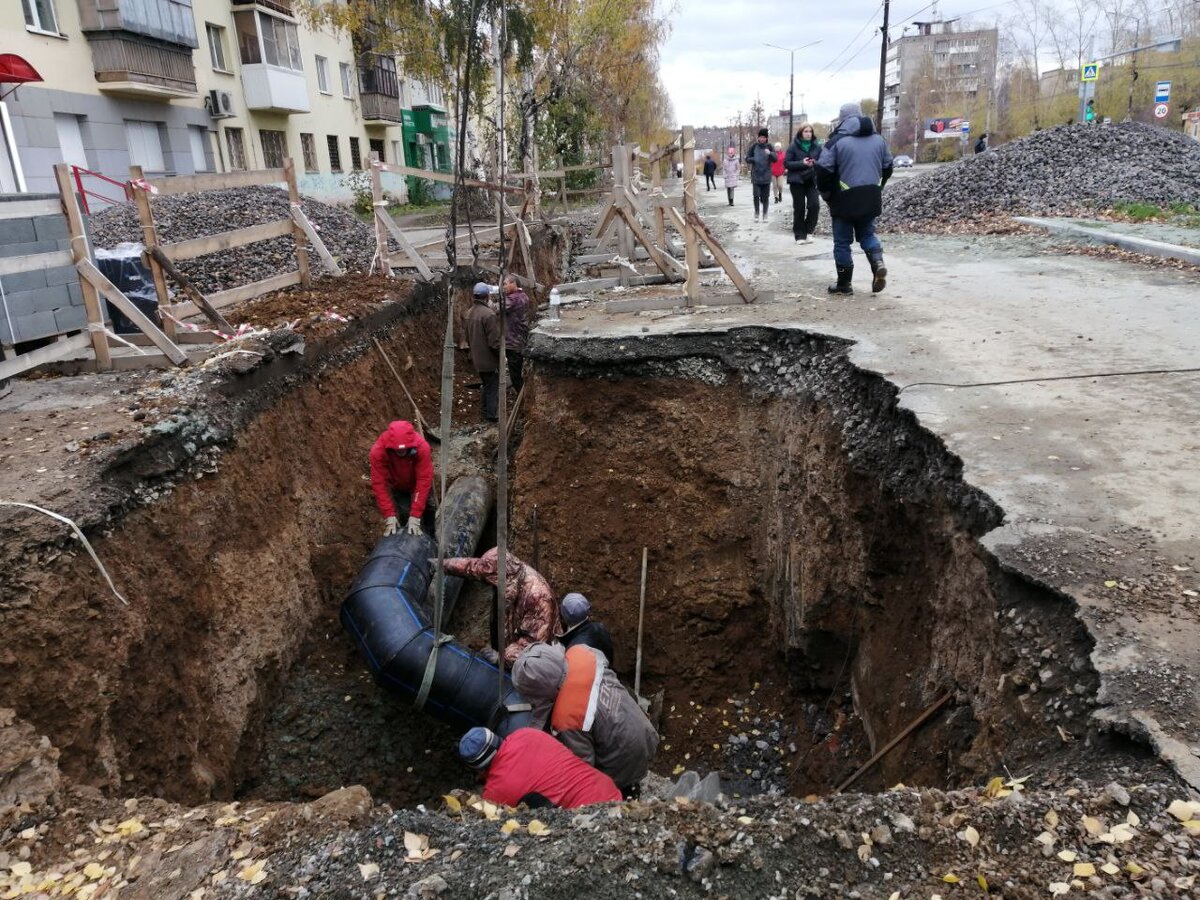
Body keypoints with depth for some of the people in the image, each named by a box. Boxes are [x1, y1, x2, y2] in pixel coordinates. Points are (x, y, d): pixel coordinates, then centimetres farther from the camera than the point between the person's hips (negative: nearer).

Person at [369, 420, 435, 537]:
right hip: (395, 486, 0)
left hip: (416, 483, 0)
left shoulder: (422, 447, -39)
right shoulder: (378, 450, -37)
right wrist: (389, 516, -35)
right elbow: (379, 483, -32)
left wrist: (415, 516, -37)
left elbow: (424, 480, -36)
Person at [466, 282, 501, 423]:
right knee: (492, 388, 5)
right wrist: (501, 356, -9)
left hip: (477, 358, 8)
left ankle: (487, 413, 32)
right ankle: (491, 416, 11)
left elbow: (468, 337, 15)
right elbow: (494, 341, -23)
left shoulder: (470, 313, 4)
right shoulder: (488, 314, -24)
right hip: (490, 360, -8)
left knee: (487, 386, 22)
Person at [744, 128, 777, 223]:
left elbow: (775, 159, -2)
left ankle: (765, 214, 10)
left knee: (765, 196, 1)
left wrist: (770, 153, -22)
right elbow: (747, 159, 4)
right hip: (756, 176, -1)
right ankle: (756, 213, 10)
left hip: (766, 176, 1)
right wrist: (754, 159, -17)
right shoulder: (754, 146, 3)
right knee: (756, 195, -6)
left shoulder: (769, 147, 4)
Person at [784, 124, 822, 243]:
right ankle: (800, 235, 14)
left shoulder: (817, 146, 3)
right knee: (799, 208, 2)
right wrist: (802, 163, -18)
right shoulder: (793, 146, -4)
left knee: (814, 205, -13)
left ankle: (807, 231, 4)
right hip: (797, 181, -2)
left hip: (812, 180, 2)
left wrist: (815, 163, -14)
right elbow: (786, 163, -6)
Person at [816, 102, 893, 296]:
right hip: (871, 199, 5)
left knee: (842, 241, 6)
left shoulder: (837, 140, -8)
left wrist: (826, 194, 2)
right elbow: (887, 167, 17)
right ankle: (878, 262, -7)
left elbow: (823, 170, -12)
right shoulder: (878, 140, 10)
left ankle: (844, 284, 10)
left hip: (845, 200, -5)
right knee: (867, 234, 20)